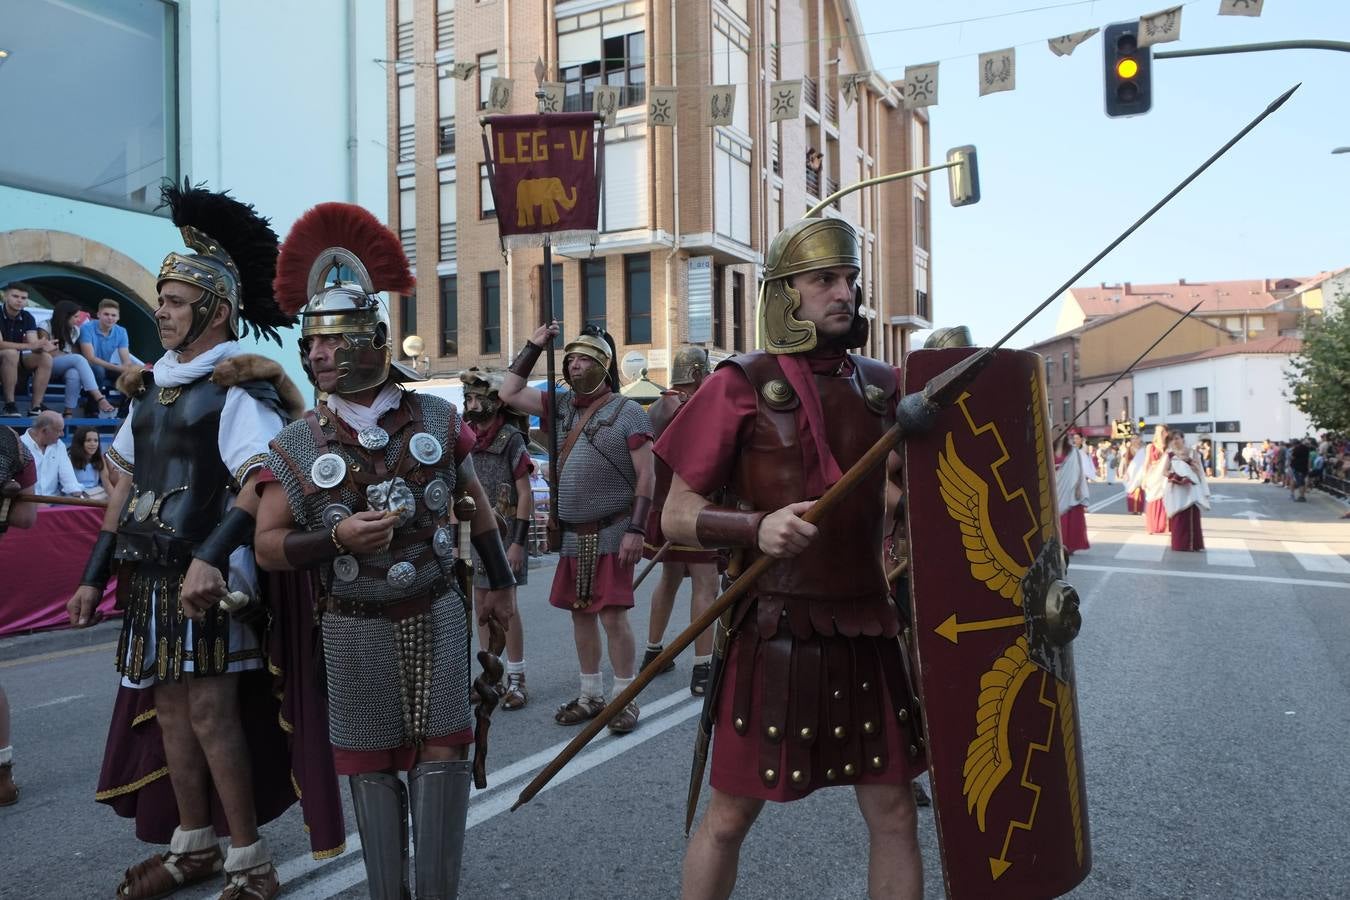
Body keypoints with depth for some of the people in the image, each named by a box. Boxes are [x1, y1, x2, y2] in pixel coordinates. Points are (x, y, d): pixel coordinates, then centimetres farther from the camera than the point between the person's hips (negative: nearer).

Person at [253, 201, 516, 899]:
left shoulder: (437, 419, -3)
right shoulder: (297, 445, -5)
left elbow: (476, 505, 10)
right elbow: (267, 547, -2)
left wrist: (499, 584, 14)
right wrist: (337, 536, -21)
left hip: (437, 614, 0)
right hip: (355, 627, 0)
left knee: (442, 750, 4)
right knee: (369, 762, 10)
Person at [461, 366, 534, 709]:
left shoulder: (511, 438, -8)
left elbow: (525, 494, -10)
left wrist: (518, 542, -15)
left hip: (503, 533, -6)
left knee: (506, 605, -5)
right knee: (482, 605, 10)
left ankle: (516, 679, 6)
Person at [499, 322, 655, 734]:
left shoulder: (628, 412, -7)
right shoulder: (561, 407, 10)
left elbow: (646, 476, -10)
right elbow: (509, 394, 10)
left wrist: (636, 530, -17)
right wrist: (533, 346, 8)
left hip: (611, 534, -6)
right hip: (571, 536, 6)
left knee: (613, 616, -6)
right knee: (580, 615, 11)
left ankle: (625, 698, 8)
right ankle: (590, 695, 24)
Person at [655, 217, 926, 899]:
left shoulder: (882, 386, 5)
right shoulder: (741, 385, -6)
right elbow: (676, 516, -7)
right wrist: (756, 527, -23)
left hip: (867, 630, 4)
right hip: (775, 634, -3)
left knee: (894, 817, 12)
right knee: (729, 816, 10)